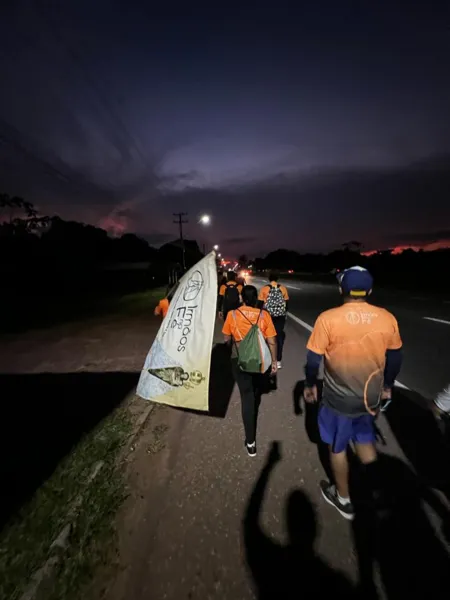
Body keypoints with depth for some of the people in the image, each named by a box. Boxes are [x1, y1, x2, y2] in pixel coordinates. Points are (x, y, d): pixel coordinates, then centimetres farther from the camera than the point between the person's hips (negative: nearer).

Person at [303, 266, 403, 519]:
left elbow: (313, 359, -13)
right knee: (365, 440, 30)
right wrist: (387, 387, 19)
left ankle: (343, 499, 41)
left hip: (339, 399, -3)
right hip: (371, 397, 3)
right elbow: (395, 359, 3)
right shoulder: (387, 318, -9)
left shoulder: (328, 319, -20)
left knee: (338, 448, 21)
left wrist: (310, 385, 4)